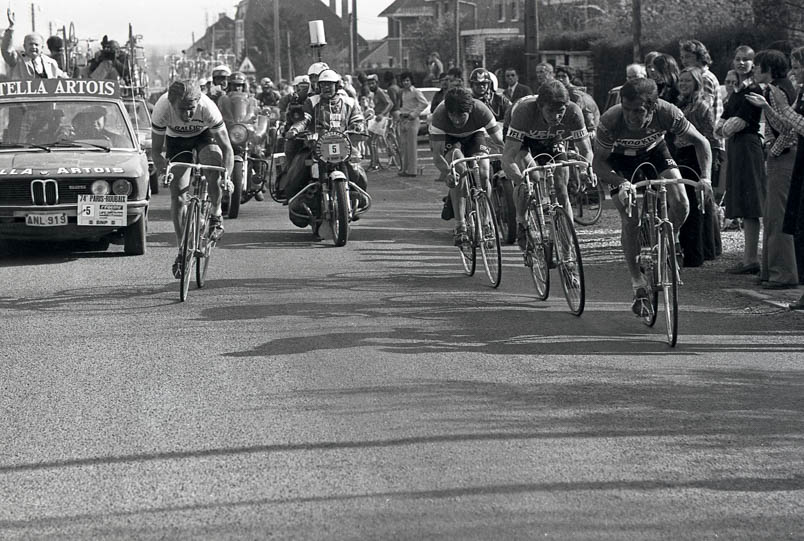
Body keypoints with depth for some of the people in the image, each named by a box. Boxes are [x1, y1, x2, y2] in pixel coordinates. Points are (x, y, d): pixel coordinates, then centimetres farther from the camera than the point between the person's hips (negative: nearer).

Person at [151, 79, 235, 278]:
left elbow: (227, 148, -30)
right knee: (178, 195, -9)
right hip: (176, 139, 1)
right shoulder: (162, 108, -35)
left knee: (215, 163, -34)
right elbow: (156, 150, -22)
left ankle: (216, 216, -11)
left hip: (205, 134, -1)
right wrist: (162, 167, -41)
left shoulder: (207, 107, -38)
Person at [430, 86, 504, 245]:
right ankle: (460, 226, -26)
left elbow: (499, 140, -28)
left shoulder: (480, 110, -35)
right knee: (458, 168, -29)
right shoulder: (439, 115, -36)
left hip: (474, 136, 1)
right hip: (448, 138, -1)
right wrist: (447, 173, -55)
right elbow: (437, 154, -36)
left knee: (483, 174, -21)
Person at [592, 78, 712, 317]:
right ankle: (639, 288, 2)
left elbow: (700, 141, -20)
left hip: (654, 152, 1)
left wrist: (705, 177, -34)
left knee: (680, 205, -19)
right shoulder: (610, 121, -37)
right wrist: (621, 183, -44)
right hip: (620, 159, -1)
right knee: (630, 220, -12)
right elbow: (598, 163, -26)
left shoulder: (667, 113, -34)